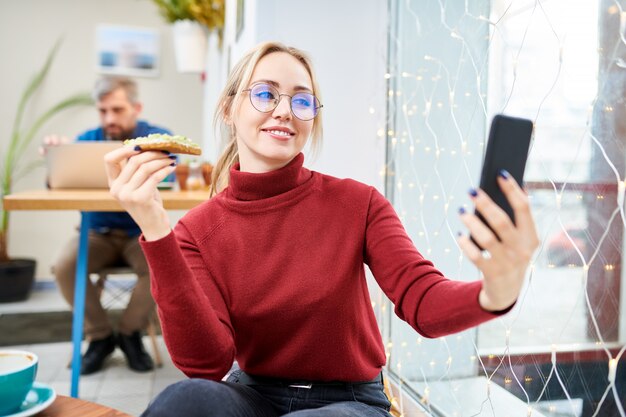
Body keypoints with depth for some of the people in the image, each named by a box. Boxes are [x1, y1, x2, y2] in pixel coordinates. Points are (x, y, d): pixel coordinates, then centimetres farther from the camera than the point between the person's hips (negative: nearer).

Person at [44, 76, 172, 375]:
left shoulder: (158, 138, -4)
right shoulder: (87, 139, 2)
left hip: (141, 233, -1)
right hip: (97, 233, 2)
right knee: (64, 267, -25)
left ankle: (130, 332, -1)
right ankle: (100, 335, 0)